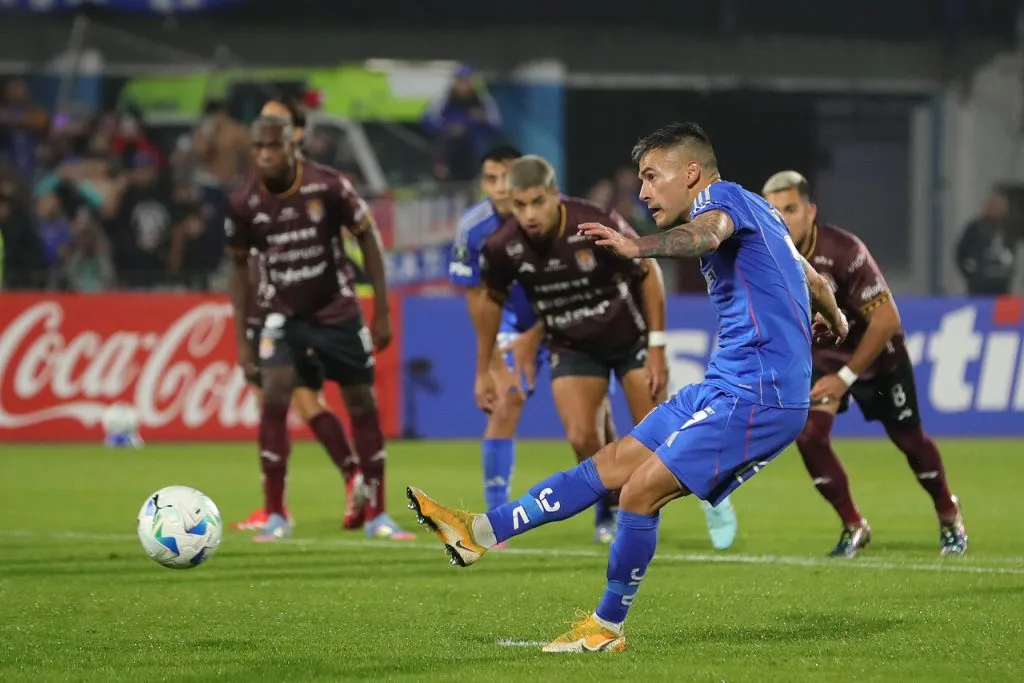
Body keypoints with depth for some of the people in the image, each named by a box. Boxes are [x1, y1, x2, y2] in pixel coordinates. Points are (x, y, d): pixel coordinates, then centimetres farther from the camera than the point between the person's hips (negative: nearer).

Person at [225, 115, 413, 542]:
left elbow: (367, 237, -6)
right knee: (274, 397, -19)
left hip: (337, 311, 0)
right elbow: (239, 266, 3)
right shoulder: (244, 203, -12)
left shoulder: (327, 186, -19)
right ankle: (275, 515, -11)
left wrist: (382, 311, -6)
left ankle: (377, 514, 18)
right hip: (283, 314, 0)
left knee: (362, 405, 4)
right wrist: (242, 338, 1)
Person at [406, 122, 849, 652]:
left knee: (640, 492, -13)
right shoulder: (757, 210, 20)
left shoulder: (722, 195, -9)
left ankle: (607, 628, 0)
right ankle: (481, 533, 9)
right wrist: (833, 319, 57)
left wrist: (639, 247, -54)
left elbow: (705, 234, -36)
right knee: (614, 462, 8)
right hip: (726, 385, 10)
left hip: (755, 394, -10)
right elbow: (812, 278, 35)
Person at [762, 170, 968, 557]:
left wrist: (846, 377, -30)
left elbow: (886, 320, -31)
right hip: (822, 355, 3)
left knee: (909, 439, 9)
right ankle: (853, 526, 4)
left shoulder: (843, 251, -35)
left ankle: (948, 516, 37)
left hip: (877, 353, -3)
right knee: (808, 435, -16)